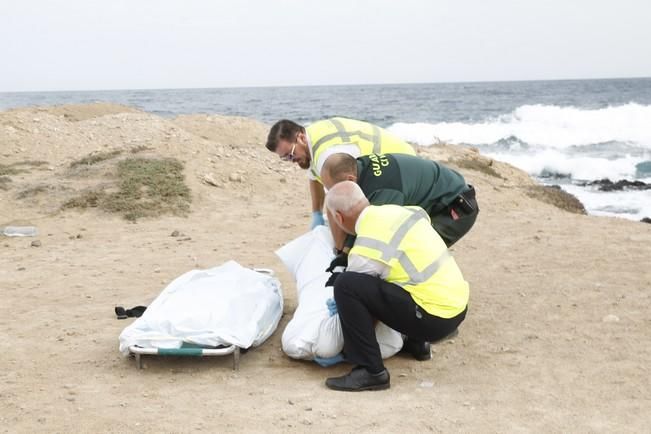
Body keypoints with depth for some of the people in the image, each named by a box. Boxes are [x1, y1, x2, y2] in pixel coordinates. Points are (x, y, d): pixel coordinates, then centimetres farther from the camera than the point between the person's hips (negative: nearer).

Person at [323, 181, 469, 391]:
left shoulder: (367, 249, -15)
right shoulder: (398, 210, 7)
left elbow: (351, 287, -1)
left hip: (434, 319, -9)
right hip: (459, 304, 9)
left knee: (346, 285, -17)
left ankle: (371, 371, -10)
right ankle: (415, 342, 28)